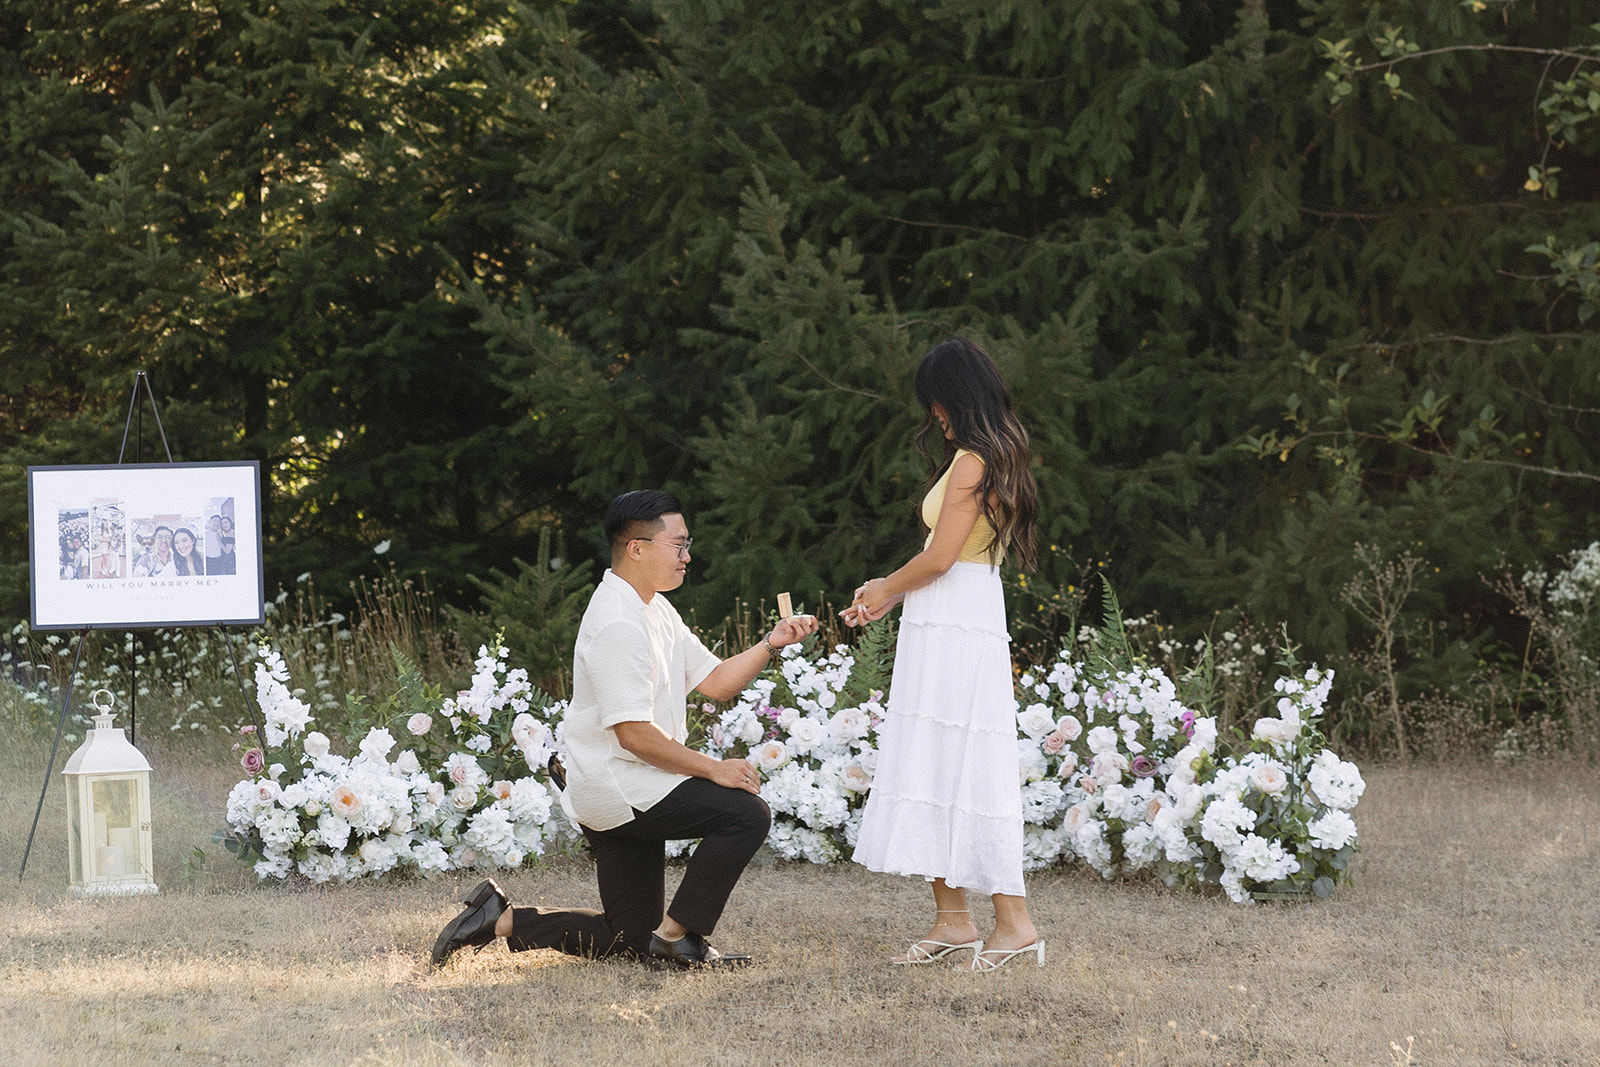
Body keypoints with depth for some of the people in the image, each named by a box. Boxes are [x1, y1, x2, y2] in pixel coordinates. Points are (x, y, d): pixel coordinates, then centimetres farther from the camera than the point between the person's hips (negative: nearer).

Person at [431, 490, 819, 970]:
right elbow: (634, 734, -23)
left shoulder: (655, 610, 14)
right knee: (746, 813, -20)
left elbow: (716, 682, 14)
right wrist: (713, 769, -18)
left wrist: (771, 644, -1)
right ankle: (676, 934, -12)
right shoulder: (617, 623, -20)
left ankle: (501, 918, 13)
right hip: (617, 790, -10)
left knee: (628, 939, 11)